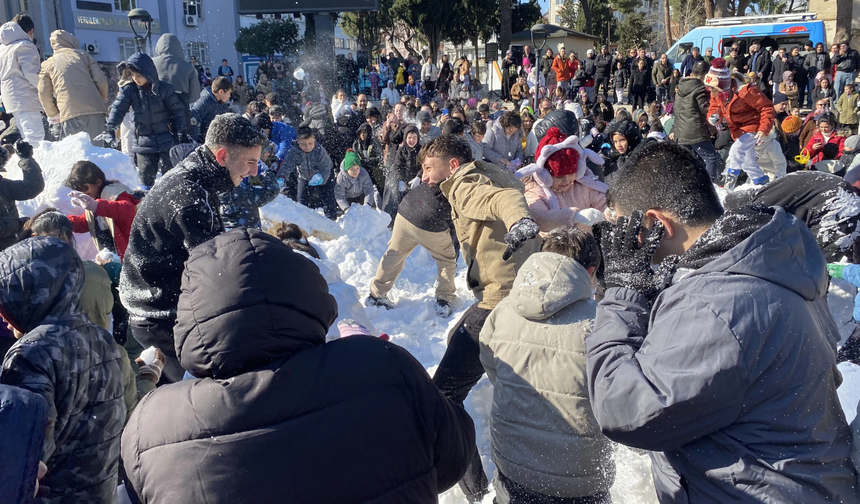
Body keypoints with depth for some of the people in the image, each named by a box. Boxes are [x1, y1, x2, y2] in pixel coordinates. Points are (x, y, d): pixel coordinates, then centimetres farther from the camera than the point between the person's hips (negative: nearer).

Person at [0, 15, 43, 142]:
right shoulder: (25, 46, -8)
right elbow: (32, 74, -17)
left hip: (11, 100, 9)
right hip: (26, 99, -9)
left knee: (28, 138, 13)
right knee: (35, 138, -15)